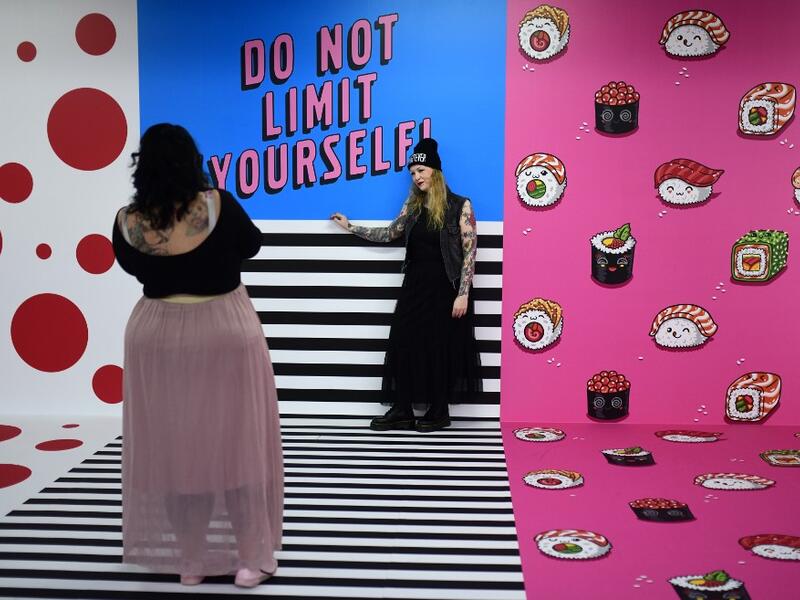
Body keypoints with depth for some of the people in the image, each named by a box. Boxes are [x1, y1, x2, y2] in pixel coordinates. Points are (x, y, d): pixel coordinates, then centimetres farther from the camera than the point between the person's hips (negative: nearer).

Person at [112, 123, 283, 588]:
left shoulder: (127, 222, -9)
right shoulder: (217, 206, -16)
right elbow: (252, 244, 1)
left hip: (157, 337, 2)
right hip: (226, 333, -2)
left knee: (173, 447, 13)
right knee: (238, 444, 9)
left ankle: (190, 562, 22)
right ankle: (252, 558, 16)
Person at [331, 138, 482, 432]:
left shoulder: (460, 206, -7)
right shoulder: (412, 206, 8)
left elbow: (469, 252, -10)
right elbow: (388, 234, 19)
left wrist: (463, 294, -15)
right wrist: (350, 226, 18)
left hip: (445, 288, -5)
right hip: (415, 286, 5)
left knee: (441, 348, 2)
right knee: (403, 344, 1)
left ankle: (439, 412, 16)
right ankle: (402, 411, 10)